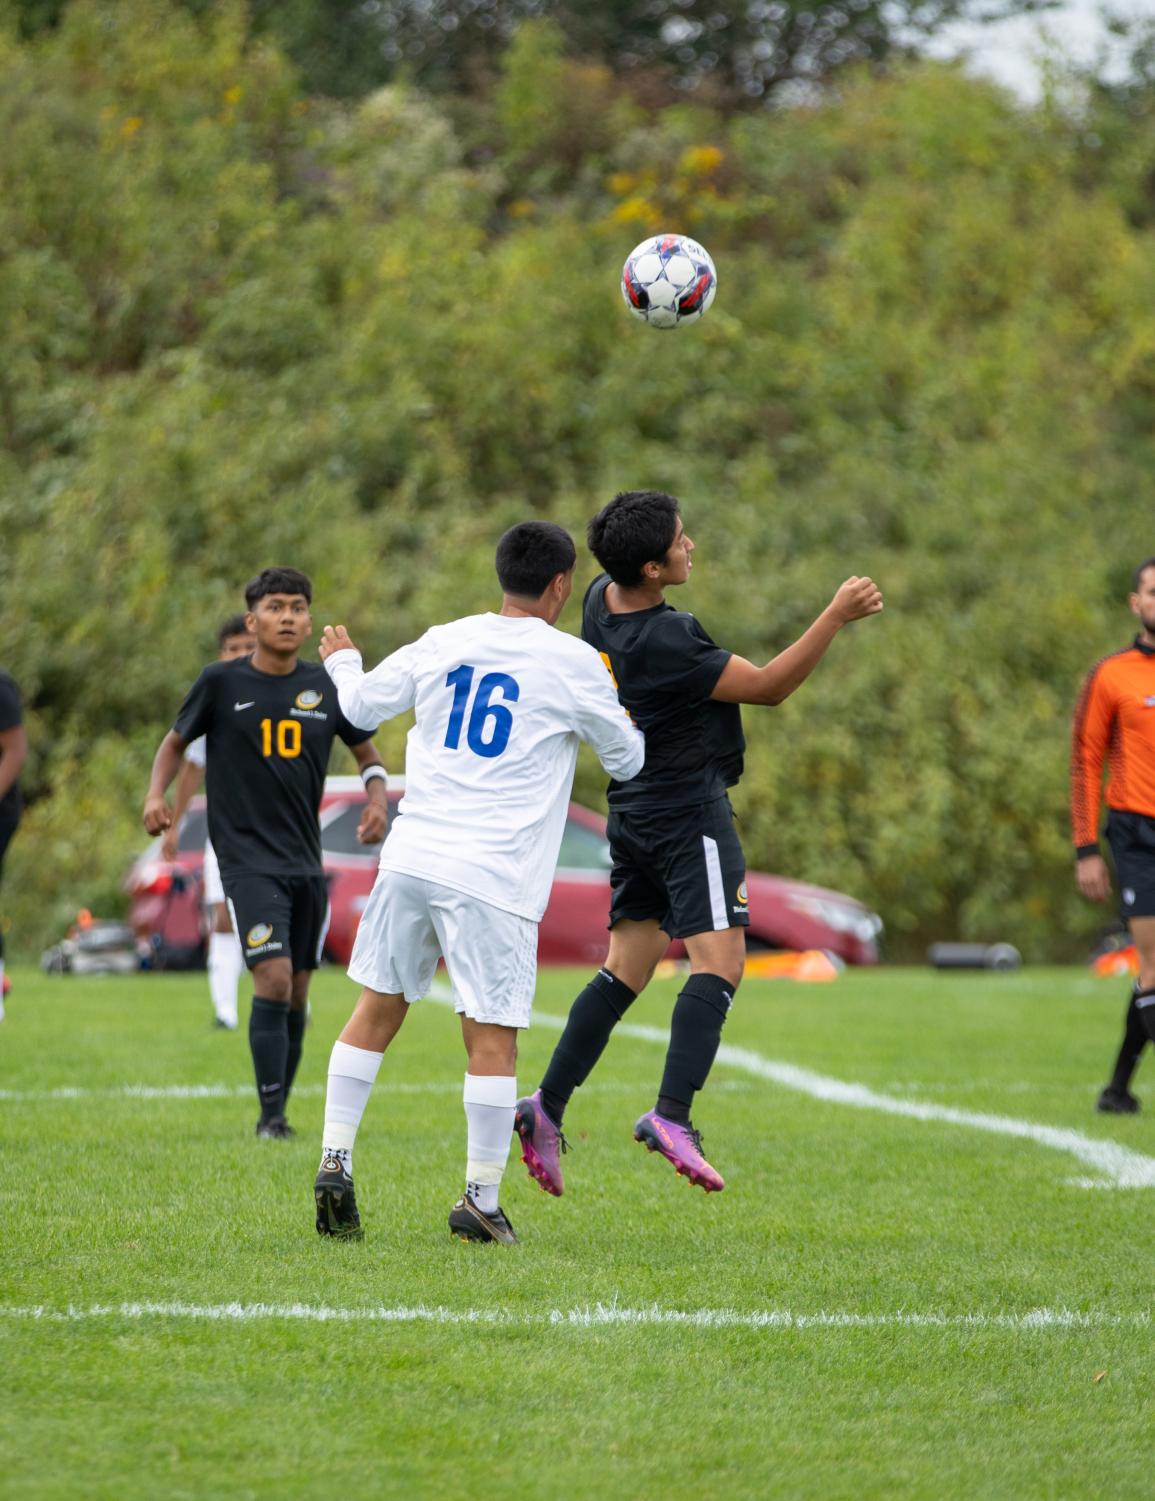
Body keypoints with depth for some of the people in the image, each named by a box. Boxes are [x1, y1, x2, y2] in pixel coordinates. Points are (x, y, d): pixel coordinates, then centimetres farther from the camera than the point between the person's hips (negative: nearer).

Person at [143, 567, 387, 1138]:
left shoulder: (326, 686, 4)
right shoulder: (222, 681, -4)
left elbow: (365, 750, 18)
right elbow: (176, 740, 10)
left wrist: (376, 799, -1)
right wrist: (156, 793, -7)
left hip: (305, 862, 4)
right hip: (247, 860, -4)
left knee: (296, 994, 9)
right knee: (274, 979, -19)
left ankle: (279, 1108, 23)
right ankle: (270, 1115, -13)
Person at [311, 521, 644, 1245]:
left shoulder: (446, 642, 8)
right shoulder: (572, 662, -2)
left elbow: (360, 705, 18)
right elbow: (627, 759, 10)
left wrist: (341, 660, 40)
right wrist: (623, 718, 33)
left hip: (412, 855, 4)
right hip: (493, 878, -4)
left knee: (378, 1009, 14)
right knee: (493, 1036, 0)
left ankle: (336, 1161, 10)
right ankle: (482, 1200, 1)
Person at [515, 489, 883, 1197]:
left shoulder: (604, 602, 3)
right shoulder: (668, 642, -23)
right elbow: (769, 686, -15)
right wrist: (837, 616, -15)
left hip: (635, 812, 9)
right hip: (690, 813, -9)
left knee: (627, 968, 14)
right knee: (719, 964, -13)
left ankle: (548, 1106, 11)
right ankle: (672, 1116, -27)